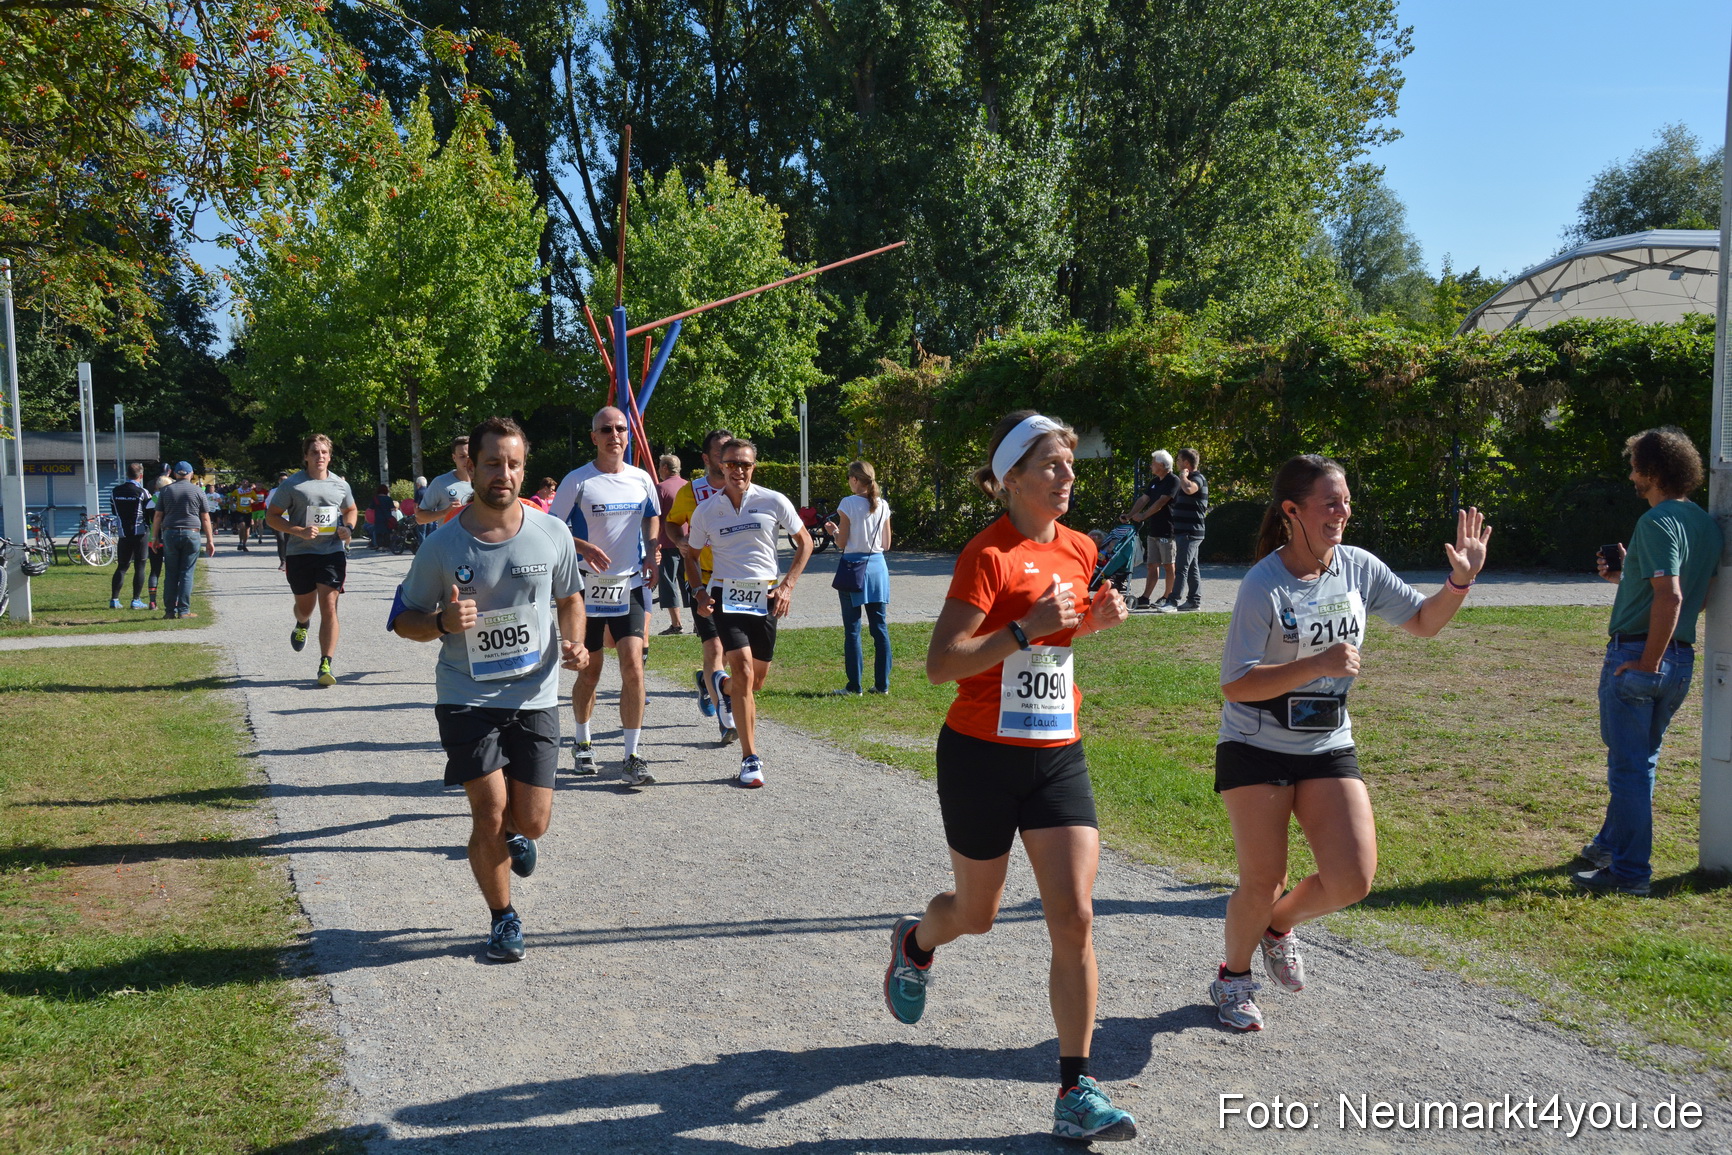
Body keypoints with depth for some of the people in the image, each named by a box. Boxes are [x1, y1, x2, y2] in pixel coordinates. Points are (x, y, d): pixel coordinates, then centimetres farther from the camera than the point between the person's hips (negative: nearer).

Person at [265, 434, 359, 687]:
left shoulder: (340, 484, 7)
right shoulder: (291, 484, -3)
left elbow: (351, 510, 24)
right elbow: (271, 516, -1)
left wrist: (348, 528, 2)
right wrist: (299, 531, -16)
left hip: (333, 553, 0)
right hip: (300, 554, 0)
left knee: (329, 607, -10)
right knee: (305, 606, 16)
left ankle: (326, 665, -9)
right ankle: (301, 625, 55)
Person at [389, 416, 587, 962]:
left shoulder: (552, 534, -1)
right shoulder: (443, 547, -6)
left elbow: (570, 598, 16)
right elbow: (403, 619, 4)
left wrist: (573, 643, -4)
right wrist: (443, 621, -18)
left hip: (535, 696, 2)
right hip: (467, 697, -2)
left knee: (531, 820, 2)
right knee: (490, 811, -9)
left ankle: (515, 836, 42)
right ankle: (502, 919, 16)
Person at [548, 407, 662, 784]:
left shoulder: (642, 479, 5)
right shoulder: (577, 481, -6)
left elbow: (652, 516, 22)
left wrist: (652, 550, 4)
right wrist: (582, 547, -22)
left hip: (631, 584, 2)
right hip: (589, 586, -2)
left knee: (633, 667, -9)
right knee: (590, 672, 8)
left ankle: (632, 757, -4)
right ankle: (582, 743, 31)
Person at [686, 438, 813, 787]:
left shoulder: (774, 502, -2)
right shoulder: (706, 511, 2)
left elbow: (804, 541, 7)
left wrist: (788, 585, -2)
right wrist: (699, 592, -1)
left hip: (765, 596, 2)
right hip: (726, 594, -1)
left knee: (757, 679, 10)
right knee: (743, 671, -16)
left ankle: (722, 685, 48)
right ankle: (750, 758, -9)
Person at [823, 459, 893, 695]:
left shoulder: (848, 503, -9)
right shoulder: (883, 506, 4)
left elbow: (842, 543, -8)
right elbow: (886, 545, 8)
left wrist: (833, 531, 12)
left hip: (853, 566, -4)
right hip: (877, 566, 4)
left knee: (852, 629, 1)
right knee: (880, 627, 9)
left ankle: (854, 685, 3)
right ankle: (882, 683, 11)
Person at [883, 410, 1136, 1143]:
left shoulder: (1079, 550, 5)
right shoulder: (989, 554, -15)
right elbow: (939, 664, -21)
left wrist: (1094, 619, 3)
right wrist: (1026, 628, -26)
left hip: (1058, 755, 5)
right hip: (982, 756, -4)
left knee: (1074, 919, -5)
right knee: (977, 913, 15)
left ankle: (1075, 1093, 5)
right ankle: (915, 944, 51)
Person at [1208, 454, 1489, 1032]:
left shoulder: (1359, 567, -1)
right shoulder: (1263, 586, -18)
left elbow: (1424, 621, 11)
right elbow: (1235, 685, -21)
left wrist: (1461, 581, -7)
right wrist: (1318, 664, -31)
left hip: (1329, 748, 5)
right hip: (1256, 749, -5)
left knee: (1352, 881, -7)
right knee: (1262, 881, -2)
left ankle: (1279, 925, 26)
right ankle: (1233, 976, 28)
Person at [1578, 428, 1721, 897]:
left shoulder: (1657, 522, -17)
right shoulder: (1707, 524, 10)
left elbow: (1670, 598, -27)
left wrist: (1648, 662, -21)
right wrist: (1628, 575, 19)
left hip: (1637, 653, -9)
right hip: (1681, 659, 9)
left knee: (1629, 765, -1)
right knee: (1641, 760, 21)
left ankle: (1629, 871, 4)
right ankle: (1612, 844, 35)